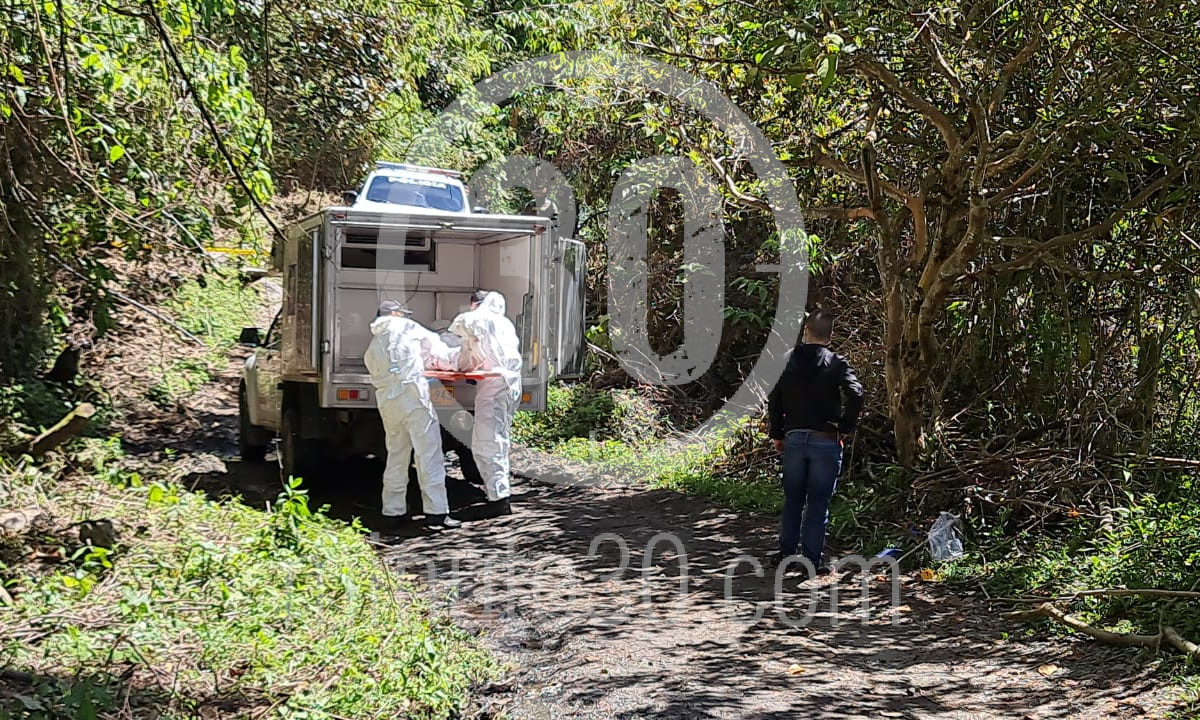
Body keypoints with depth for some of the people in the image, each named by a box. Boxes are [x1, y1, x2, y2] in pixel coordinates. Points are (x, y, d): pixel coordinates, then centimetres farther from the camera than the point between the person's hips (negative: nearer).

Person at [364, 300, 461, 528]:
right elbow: (432, 343, 20)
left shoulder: (372, 348, 22)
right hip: (412, 394, -6)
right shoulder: (405, 327, 9)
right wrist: (450, 357, 40)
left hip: (386, 401, 6)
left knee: (396, 454, 15)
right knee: (429, 453, -5)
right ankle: (436, 511, -8)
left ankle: (393, 511, 18)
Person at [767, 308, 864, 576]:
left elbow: (774, 400, 5)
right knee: (818, 503, 3)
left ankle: (786, 553, 20)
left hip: (794, 439, 3)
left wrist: (777, 435, 14)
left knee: (793, 500, 15)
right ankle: (813, 561, 6)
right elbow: (856, 394, -18)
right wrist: (845, 428, -6)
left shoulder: (788, 361, 4)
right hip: (826, 441, -3)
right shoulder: (836, 363, -6)